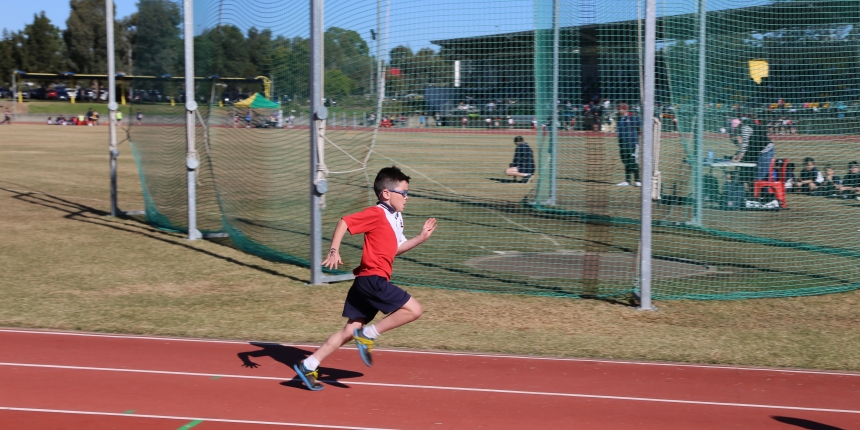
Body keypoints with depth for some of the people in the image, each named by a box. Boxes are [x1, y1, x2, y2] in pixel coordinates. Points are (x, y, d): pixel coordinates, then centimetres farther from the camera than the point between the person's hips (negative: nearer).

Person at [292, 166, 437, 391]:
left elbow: (395, 248, 25)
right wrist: (334, 251, -24)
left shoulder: (396, 217, 18)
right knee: (414, 309, -11)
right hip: (373, 279, -10)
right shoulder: (377, 214, -11)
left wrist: (421, 237, 14)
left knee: (351, 331, 9)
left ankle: (308, 366, 11)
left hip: (368, 282, 10)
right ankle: (368, 334, -5)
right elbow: (344, 222, -15)